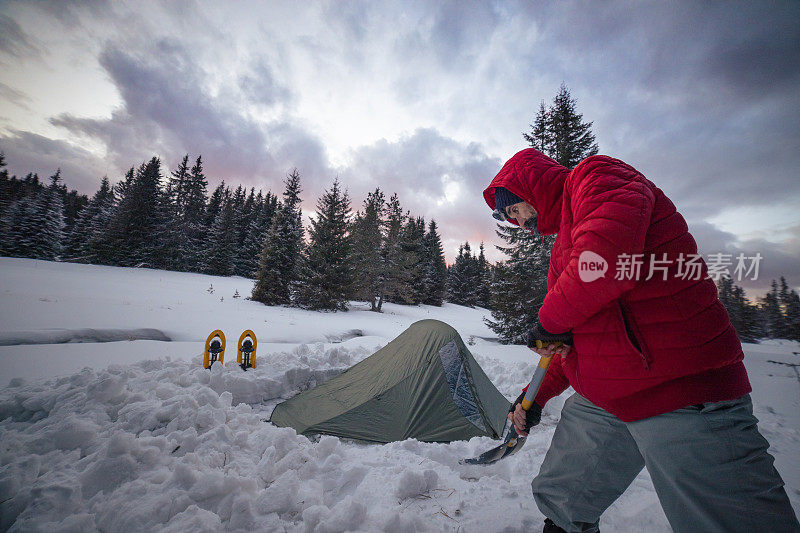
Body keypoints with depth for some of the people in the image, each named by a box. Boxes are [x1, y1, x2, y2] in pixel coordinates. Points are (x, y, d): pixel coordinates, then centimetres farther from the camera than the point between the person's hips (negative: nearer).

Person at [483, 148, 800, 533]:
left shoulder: (596, 175, -6)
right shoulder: (563, 243, 19)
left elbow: (607, 244, -31)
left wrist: (550, 319, -16)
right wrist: (535, 396, 17)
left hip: (682, 391, -9)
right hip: (597, 403, 9)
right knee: (558, 502, 17)